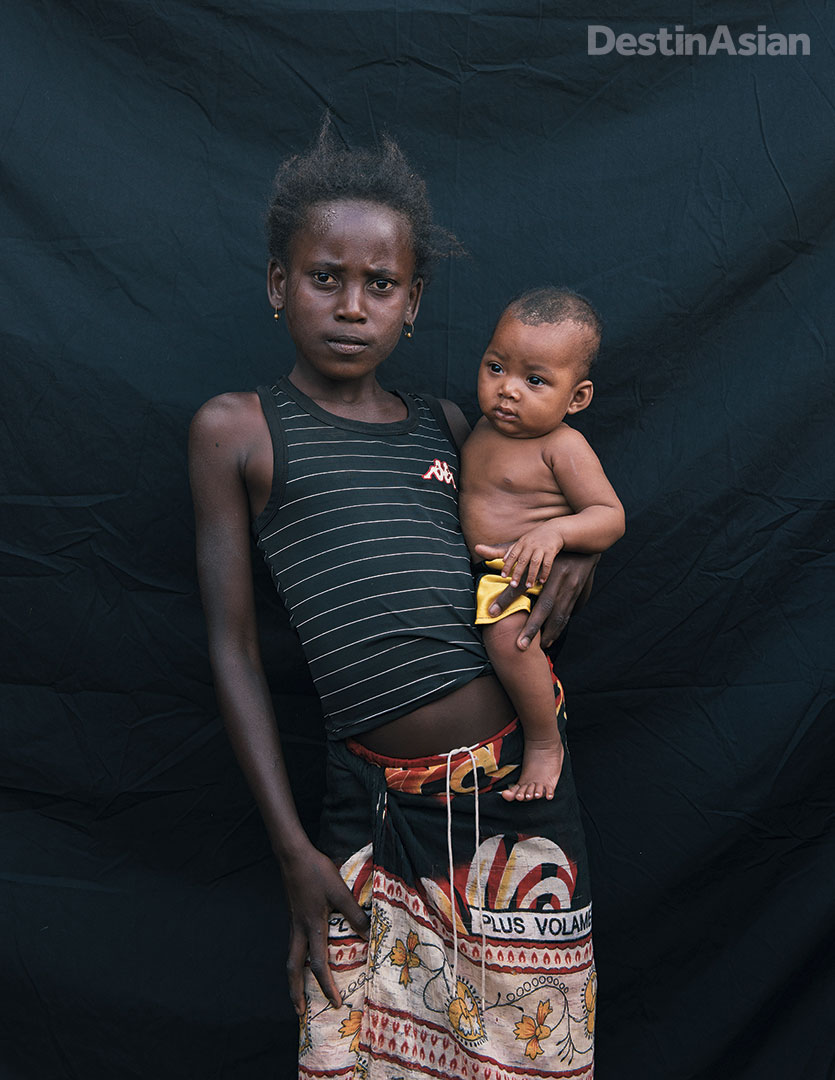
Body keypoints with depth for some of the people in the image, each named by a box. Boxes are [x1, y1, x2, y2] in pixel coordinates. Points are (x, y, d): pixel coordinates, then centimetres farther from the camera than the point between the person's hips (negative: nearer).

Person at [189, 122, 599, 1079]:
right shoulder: (236, 429, -1)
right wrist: (293, 852, -3)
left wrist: (577, 553, -1)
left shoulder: (445, 424, 8)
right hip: (372, 806, -3)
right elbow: (233, 648, -2)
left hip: (514, 784, 3)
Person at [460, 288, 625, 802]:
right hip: (475, 568, 9)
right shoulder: (486, 426, 7)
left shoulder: (562, 446, -16)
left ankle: (546, 742, -15)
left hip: (523, 574, -9)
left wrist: (555, 530, -35)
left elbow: (611, 516, -18)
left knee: (507, 630, -35)